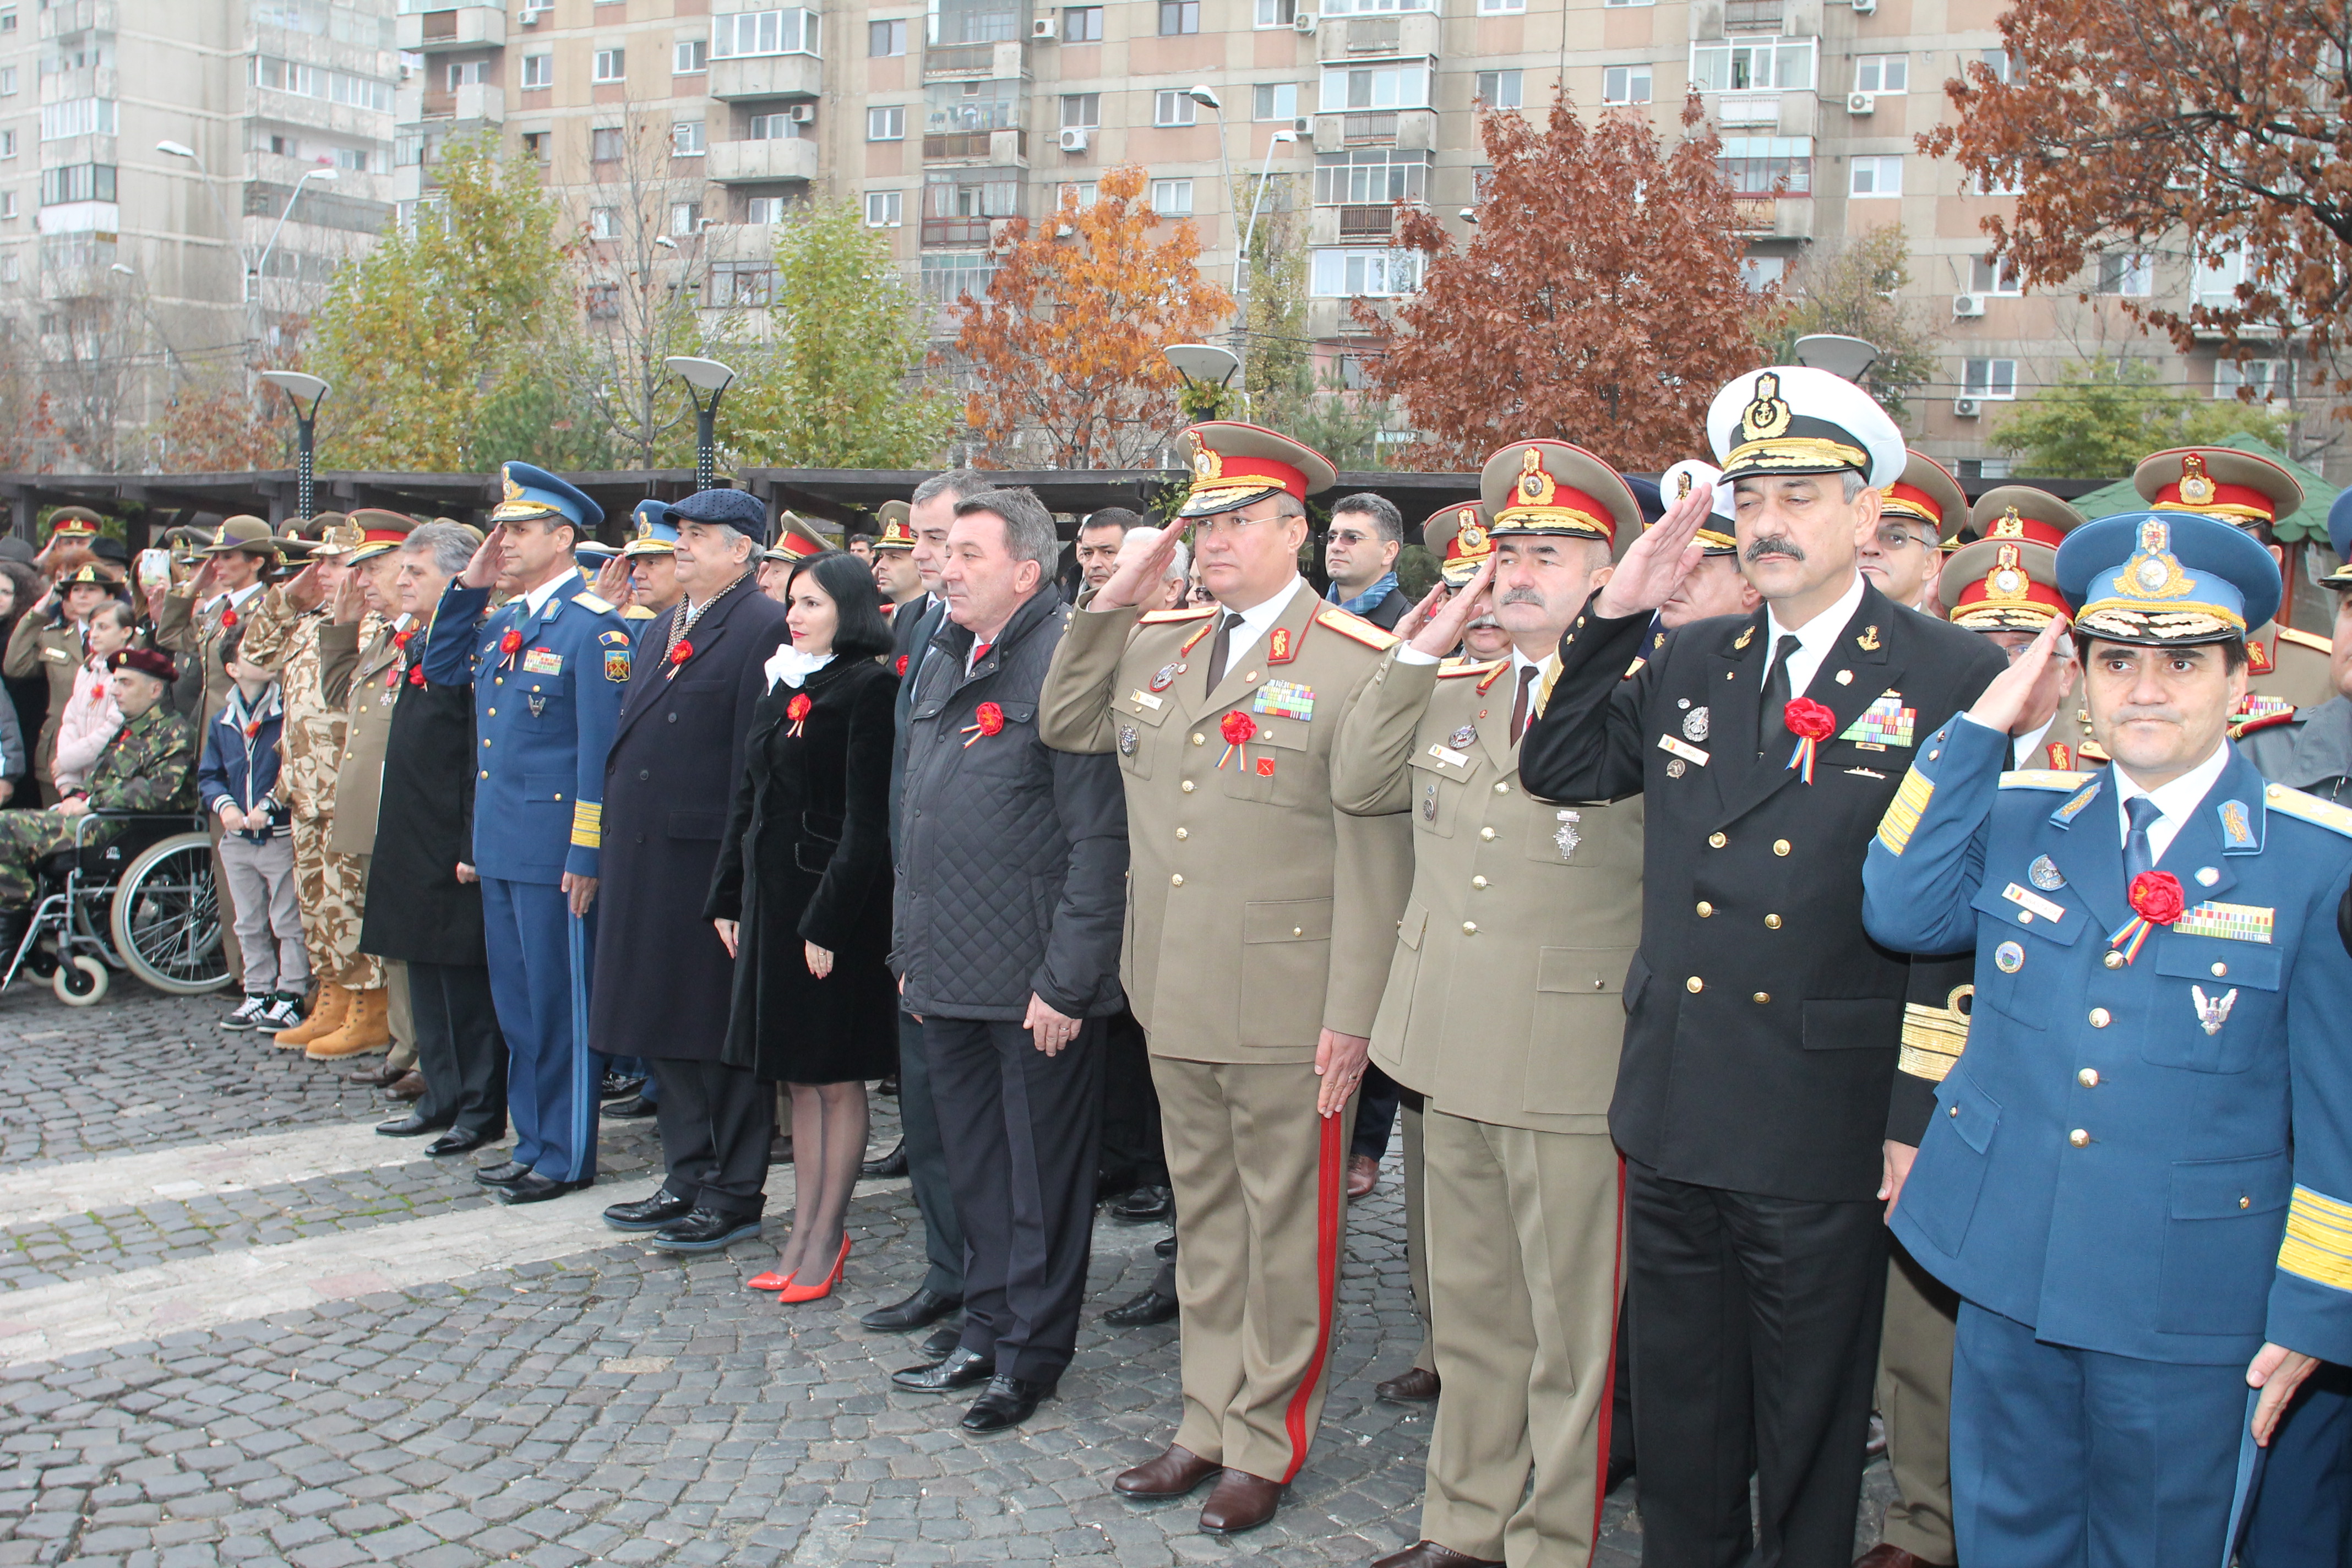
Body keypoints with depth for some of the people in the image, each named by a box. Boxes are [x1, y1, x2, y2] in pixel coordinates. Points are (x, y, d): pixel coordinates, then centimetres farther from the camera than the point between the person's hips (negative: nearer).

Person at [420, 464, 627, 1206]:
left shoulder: (593, 626, -12)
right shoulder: (501, 620, 12)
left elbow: (602, 749, -16)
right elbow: (441, 670, 24)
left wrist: (586, 855, -19)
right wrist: (468, 586, 10)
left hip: (555, 852, -8)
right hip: (499, 845, 8)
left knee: (559, 1004, 2)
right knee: (517, 1003, 15)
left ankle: (567, 1158, 13)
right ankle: (533, 1142, 27)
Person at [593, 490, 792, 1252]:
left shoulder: (765, 628, -11)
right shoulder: (660, 630, 17)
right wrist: (620, 841, 15)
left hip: (711, 861, -9)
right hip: (646, 860, 9)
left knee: (723, 1029, 1)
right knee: (663, 1024, 15)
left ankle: (735, 1194, 12)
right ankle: (688, 1178, 28)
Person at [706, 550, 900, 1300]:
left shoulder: (868, 690, -11)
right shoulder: (780, 685, 13)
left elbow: (867, 819, -15)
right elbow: (749, 797, 15)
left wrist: (829, 920, -17)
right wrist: (727, 895, 11)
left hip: (835, 901, -8)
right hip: (772, 894, 8)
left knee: (836, 1077, 2)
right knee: (799, 1076, 13)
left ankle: (826, 1238, 12)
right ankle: (803, 1231, 21)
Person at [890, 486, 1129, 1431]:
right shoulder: (943, 664, 13)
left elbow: (1099, 839, -18)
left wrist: (1066, 979, -19)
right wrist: (910, 947, 17)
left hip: (1034, 983, -8)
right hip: (950, 973, 8)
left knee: (1041, 1170, 6)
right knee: (974, 1162, 18)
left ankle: (1034, 1354, 21)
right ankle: (986, 1334, 33)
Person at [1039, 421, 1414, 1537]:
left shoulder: (1358, 663, -10)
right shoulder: (1155, 645, 10)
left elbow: (1375, 853, -13)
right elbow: (1064, 726, 20)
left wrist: (1352, 1015, -16)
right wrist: (1107, 607, 7)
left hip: (1285, 1014, -6)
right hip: (1176, 999, 6)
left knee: (1283, 1232, 7)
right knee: (1205, 1220, 18)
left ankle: (1266, 1447, 23)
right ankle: (1209, 1424, 32)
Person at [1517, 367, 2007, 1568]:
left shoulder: (1955, 680, -7)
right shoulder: (1686, 664, 8)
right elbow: (1555, 771, 11)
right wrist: (1612, 616, 0)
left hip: (1821, 1133, -4)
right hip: (1674, 1112, 5)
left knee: (1811, 1418, 13)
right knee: (1678, 1403, 18)